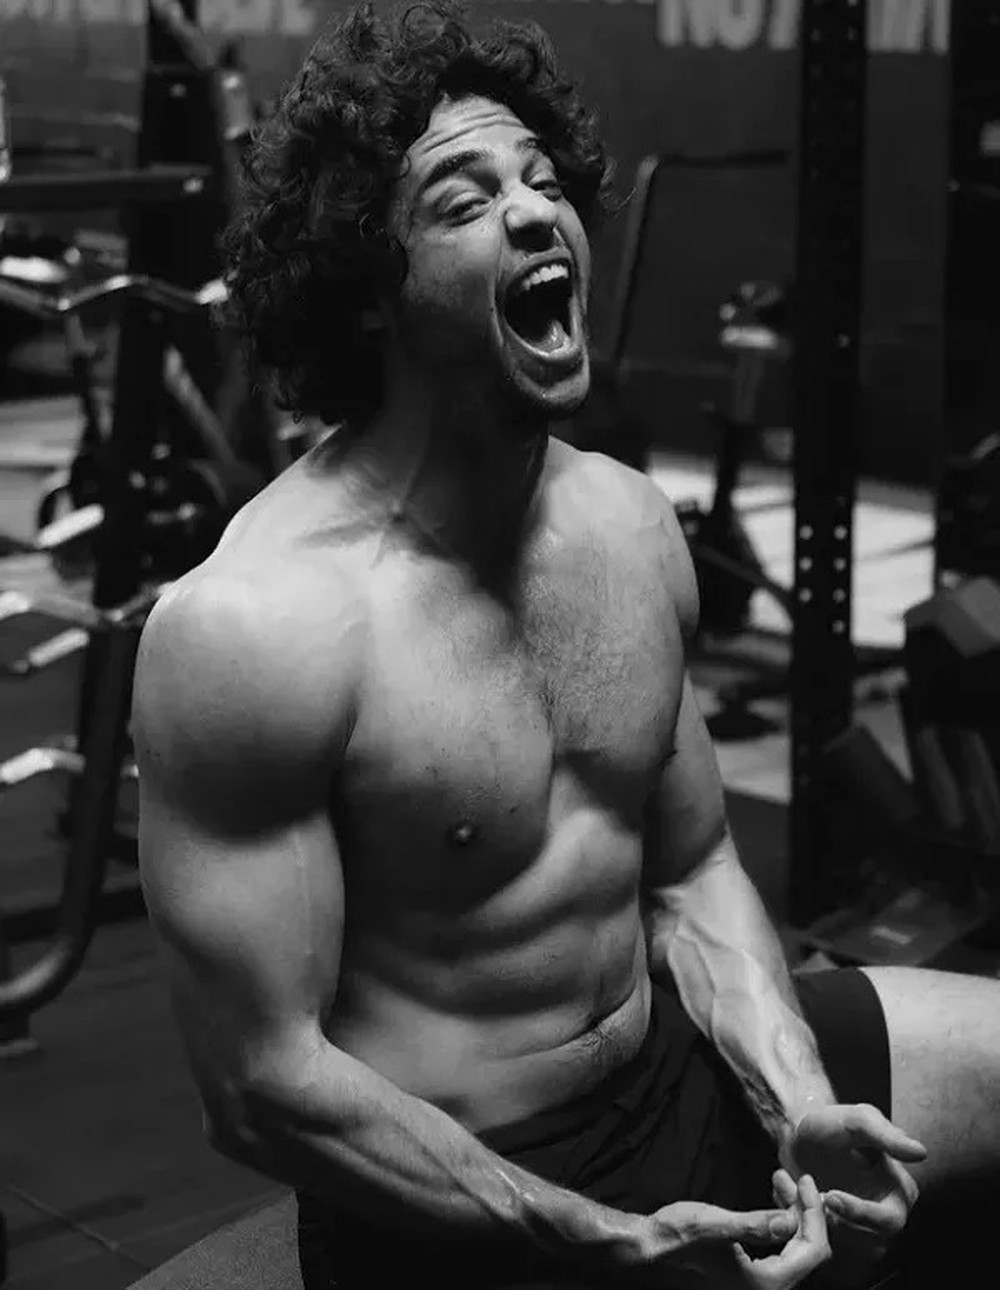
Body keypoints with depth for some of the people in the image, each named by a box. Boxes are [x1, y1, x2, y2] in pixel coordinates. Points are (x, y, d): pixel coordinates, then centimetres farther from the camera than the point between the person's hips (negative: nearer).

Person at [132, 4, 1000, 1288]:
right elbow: (263, 1084, -19)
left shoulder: (630, 520, 0)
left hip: (681, 1069, 6)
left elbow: (691, 872, 10)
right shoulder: (257, 623, -22)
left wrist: (802, 1109, -6)